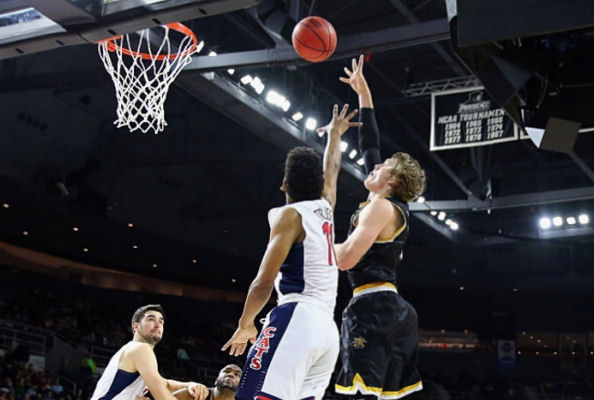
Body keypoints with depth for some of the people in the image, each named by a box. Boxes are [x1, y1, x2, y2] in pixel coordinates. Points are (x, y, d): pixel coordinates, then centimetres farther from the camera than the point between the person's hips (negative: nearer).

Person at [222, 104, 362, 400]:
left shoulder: (290, 215, -1)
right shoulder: (325, 207, 18)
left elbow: (264, 281, -8)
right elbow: (331, 170, 41)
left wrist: (246, 324, 4)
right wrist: (334, 135, 58)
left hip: (296, 319, -8)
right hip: (328, 329, 8)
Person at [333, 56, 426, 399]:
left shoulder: (381, 207, -6)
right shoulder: (393, 206, 19)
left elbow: (346, 258, -18)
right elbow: (370, 147, 27)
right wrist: (364, 95, 32)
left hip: (373, 307, -9)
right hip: (394, 309, 9)